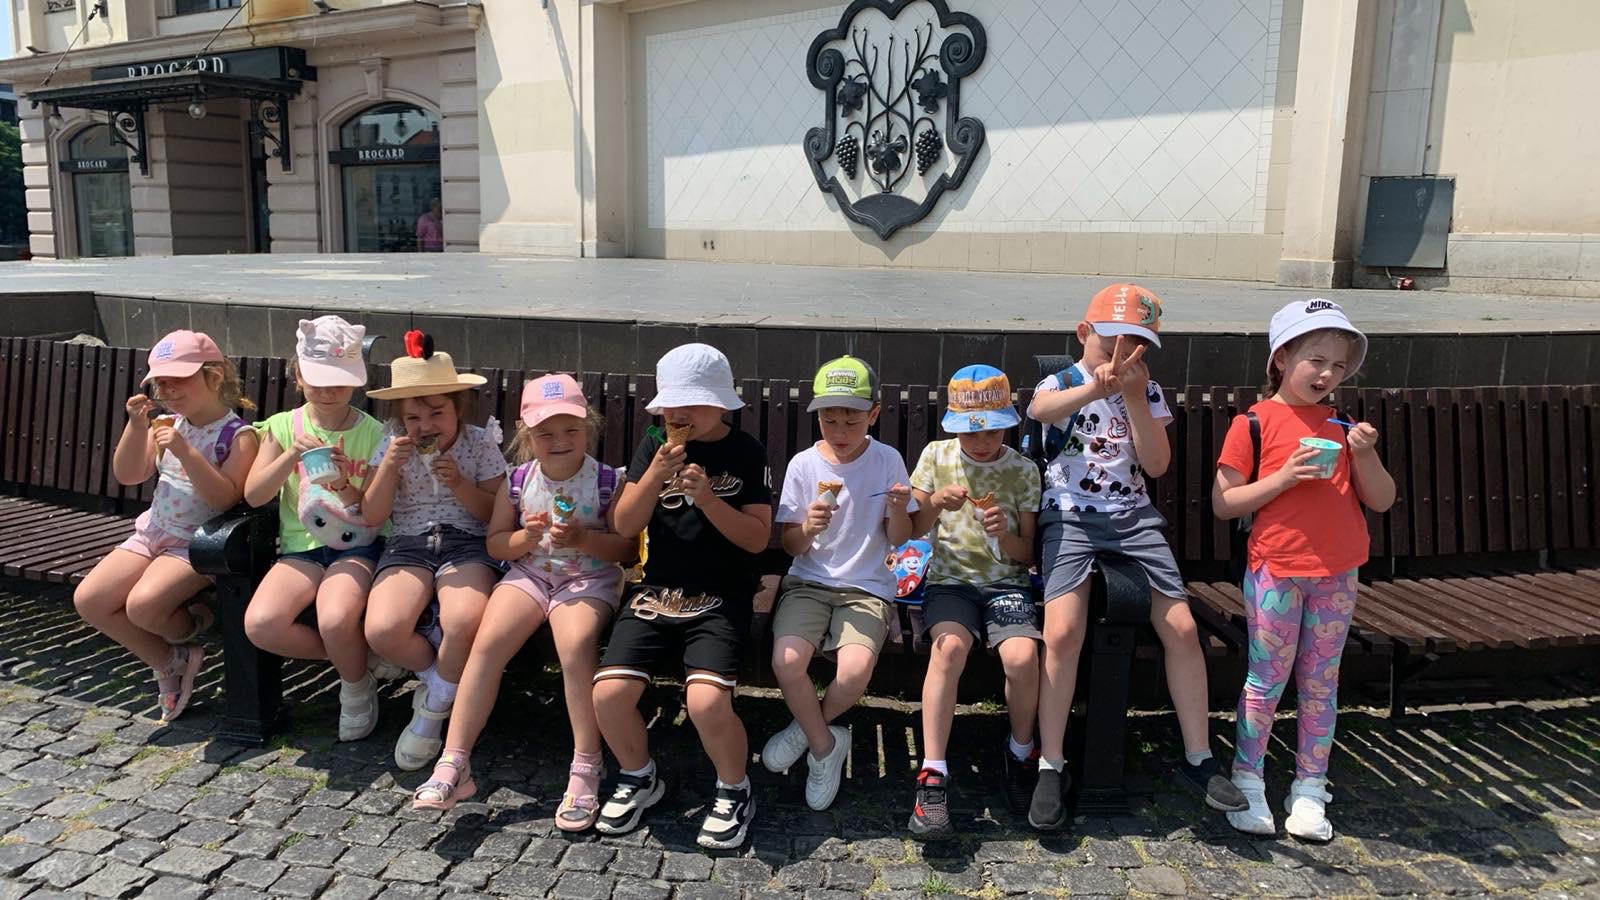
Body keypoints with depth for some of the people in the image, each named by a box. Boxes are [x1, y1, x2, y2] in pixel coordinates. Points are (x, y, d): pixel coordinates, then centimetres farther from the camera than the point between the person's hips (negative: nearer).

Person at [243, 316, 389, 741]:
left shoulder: (372, 433, 0)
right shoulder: (284, 426, 6)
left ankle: (356, 686, 3)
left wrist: (350, 490, -22)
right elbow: (253, 495, -2)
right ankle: (354, 656, 1)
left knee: (335, 620, -32)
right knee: (260, 624, -25)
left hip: (358, 546, -3)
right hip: (301, 546, 3)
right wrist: (291, 456, -17)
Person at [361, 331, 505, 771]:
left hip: (467, 544, -2)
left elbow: (497, 513, 2)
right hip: (408, 545, 2)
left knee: (465, 622, -35)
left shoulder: (480, 444, 4)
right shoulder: (392, 447, 8)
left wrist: (459, 484, -13)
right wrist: (389, 467, -9)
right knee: (382, 630, -29)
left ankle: (431, 709, -6)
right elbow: (372, 517, 5)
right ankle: (441, 677, 4)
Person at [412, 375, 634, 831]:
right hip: (529, 573, 3)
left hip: (589, 579, -3)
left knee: (575, 646, -32)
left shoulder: (608, 481, -7)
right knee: (487, 641, -22)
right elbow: (496, 543, 8)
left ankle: (586, 769, -16)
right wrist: (526, 537, -13)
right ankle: (453, 764, -15)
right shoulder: (517, 481, 2)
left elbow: (628, 547, -7)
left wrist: (582, 538, -22)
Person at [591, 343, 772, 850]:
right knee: (609, 692, -17)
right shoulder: (654, 447, 9)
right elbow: (625, 525, 3)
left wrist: (705, 495, -18)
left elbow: (757, 538, -6)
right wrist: (656, 475, -13)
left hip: (719, 599, -3)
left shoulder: (745, 452, 0)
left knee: (707, 702, -26)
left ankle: (734, 792, 5)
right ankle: (640, 778, 15)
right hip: (654, 592, 4)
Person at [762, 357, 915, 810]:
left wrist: (898, 510, -20)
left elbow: (897, 540, 2)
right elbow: (791, 545, 1)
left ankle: (808, 729, 6)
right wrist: (808, 528, -22)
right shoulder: (803, 464, -3)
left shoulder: (888, 461, -3)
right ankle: (825, 744, 3)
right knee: (787, 660, -27)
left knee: (856, 668, -28)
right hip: (809, 582, 1)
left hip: (866, 587, -1)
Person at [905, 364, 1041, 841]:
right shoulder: (936, 456, 5)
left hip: (1006, 582, 0)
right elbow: (913, 530, 8)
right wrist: (935, 504, -13)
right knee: (949, 645, -33)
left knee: (1022, 656, -29)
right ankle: (932, 779, -29)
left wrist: (1005, 534, -17)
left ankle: (1021, 752, 2)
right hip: (950, 578, 0)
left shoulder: (1023, 470, 3)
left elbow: (1026, 555, 5)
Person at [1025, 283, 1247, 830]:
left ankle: (1198, 759, 12)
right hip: (1070, 518, -4)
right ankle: (1051, 769, -9)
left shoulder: (1147, 391, 10)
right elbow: (1039, 409, -28)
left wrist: (1134, 397, -11)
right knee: (1063, 633, -22)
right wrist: (1096, 387, -48)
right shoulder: (1062, 384, -1)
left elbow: (1157, 465, -1)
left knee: (1182, 629, -5)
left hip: (1133, 518, 4)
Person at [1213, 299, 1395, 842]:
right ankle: (1247, 783, 18)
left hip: (1336, 573, 4)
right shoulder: (1254, 423, -6)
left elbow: (1382, 501, 9)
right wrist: (1284, 477, -18)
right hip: (1276, 570, -4)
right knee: (1267, 680, 4)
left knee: (1321, 684, 11)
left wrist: (1364, 455, -9)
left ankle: (1309, 790, 23)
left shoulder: (1341, 425, 8)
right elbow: (1222, 503, -8)